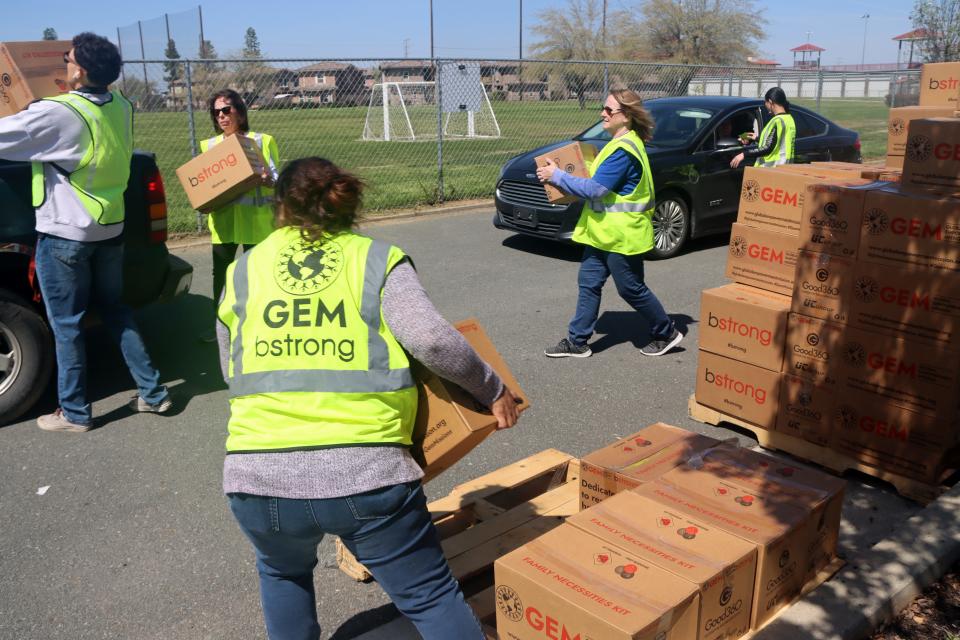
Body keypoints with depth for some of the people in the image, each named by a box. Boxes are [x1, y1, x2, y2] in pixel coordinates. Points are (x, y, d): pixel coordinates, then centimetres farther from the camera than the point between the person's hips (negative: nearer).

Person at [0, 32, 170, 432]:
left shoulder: (57, 114, -21)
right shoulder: (121, 108, 0)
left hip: (65, 236, -7)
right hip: (110, 229, 7)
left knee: (66, 325, 7)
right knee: (115, 312, 19)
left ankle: (74, 413, 18)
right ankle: (152, 393, 22)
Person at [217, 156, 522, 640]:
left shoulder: (242, 270, 13)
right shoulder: (378, 260, 6)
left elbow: (231, 372, 20)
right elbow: (431, 339, -8)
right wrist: (493, 390, 6)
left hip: (257, 476, 3)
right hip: (366, 472, -2)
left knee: (283, 572, 34)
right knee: (430, 597, 14)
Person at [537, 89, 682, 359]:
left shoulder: (623, 149, -22)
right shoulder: (623, 142, 11)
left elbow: (594, 189, -25)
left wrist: (556, 176, -18)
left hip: (621, 233, -10)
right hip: (604, 230, 10)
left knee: (631, 288, 3)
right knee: (589, 283, 9)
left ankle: (666, 333, 22)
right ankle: (577, 341, 15)